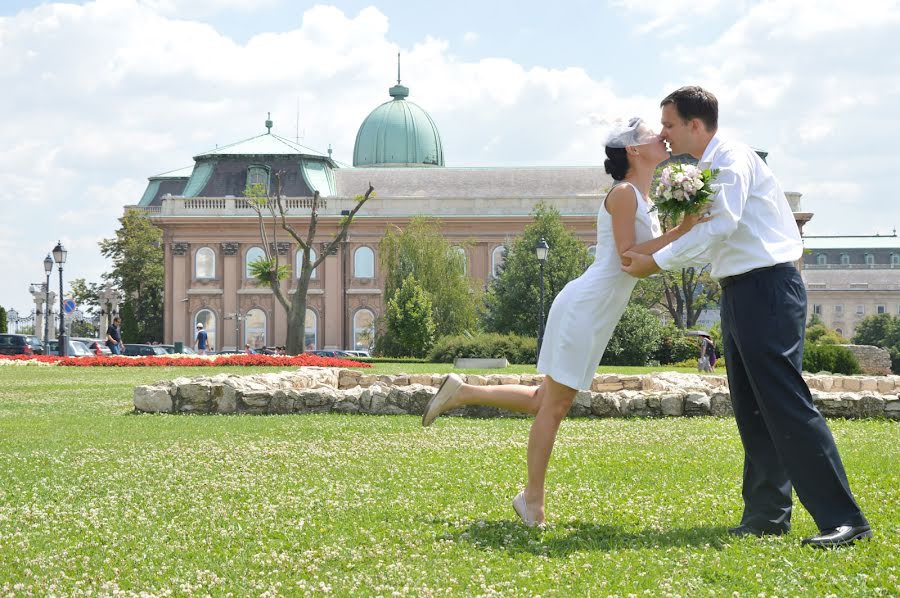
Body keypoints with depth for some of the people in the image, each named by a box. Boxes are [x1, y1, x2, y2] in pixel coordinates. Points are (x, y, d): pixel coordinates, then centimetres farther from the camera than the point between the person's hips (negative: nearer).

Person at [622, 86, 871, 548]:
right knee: (752, 409, 10)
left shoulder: (732, 159, -12)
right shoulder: (705, 169, 18)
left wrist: (658, 261, -19)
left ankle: (843, 518, -14)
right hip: (740, 291, 10)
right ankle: (768, 512, 16)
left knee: (785, 403, -14)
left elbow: (722, 225, -23)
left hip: (767, 286, -10)